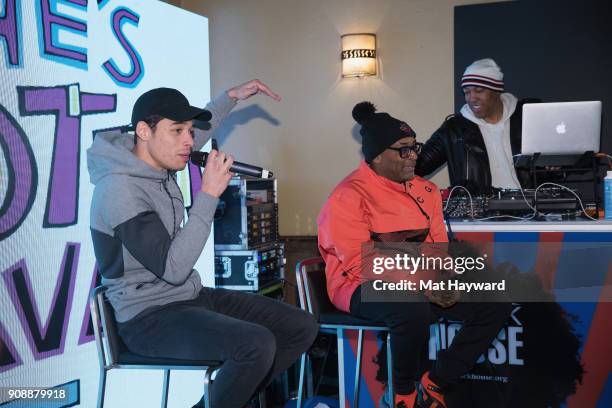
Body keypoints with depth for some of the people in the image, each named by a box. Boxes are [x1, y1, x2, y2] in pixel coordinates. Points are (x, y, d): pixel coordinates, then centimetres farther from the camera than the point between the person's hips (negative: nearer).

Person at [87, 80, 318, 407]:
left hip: (192, 297, 9)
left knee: (302, 328, 0)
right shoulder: (119, 189, -22)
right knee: (258, 344, -32)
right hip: (149, 317, -9)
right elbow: (174, 268, -26)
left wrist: (232, 96, 25)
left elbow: (194, 140, 28)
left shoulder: (159, 162, 3)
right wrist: (209, 195, -25)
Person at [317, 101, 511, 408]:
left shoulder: (425, 190, 11)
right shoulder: (349, 196, -12)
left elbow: (438, 244, 11)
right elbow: (361, 262, -19)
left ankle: (434, 382, 2)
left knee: (496, 304, -6)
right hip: (366, 285, -7)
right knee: (414, 310, -40)